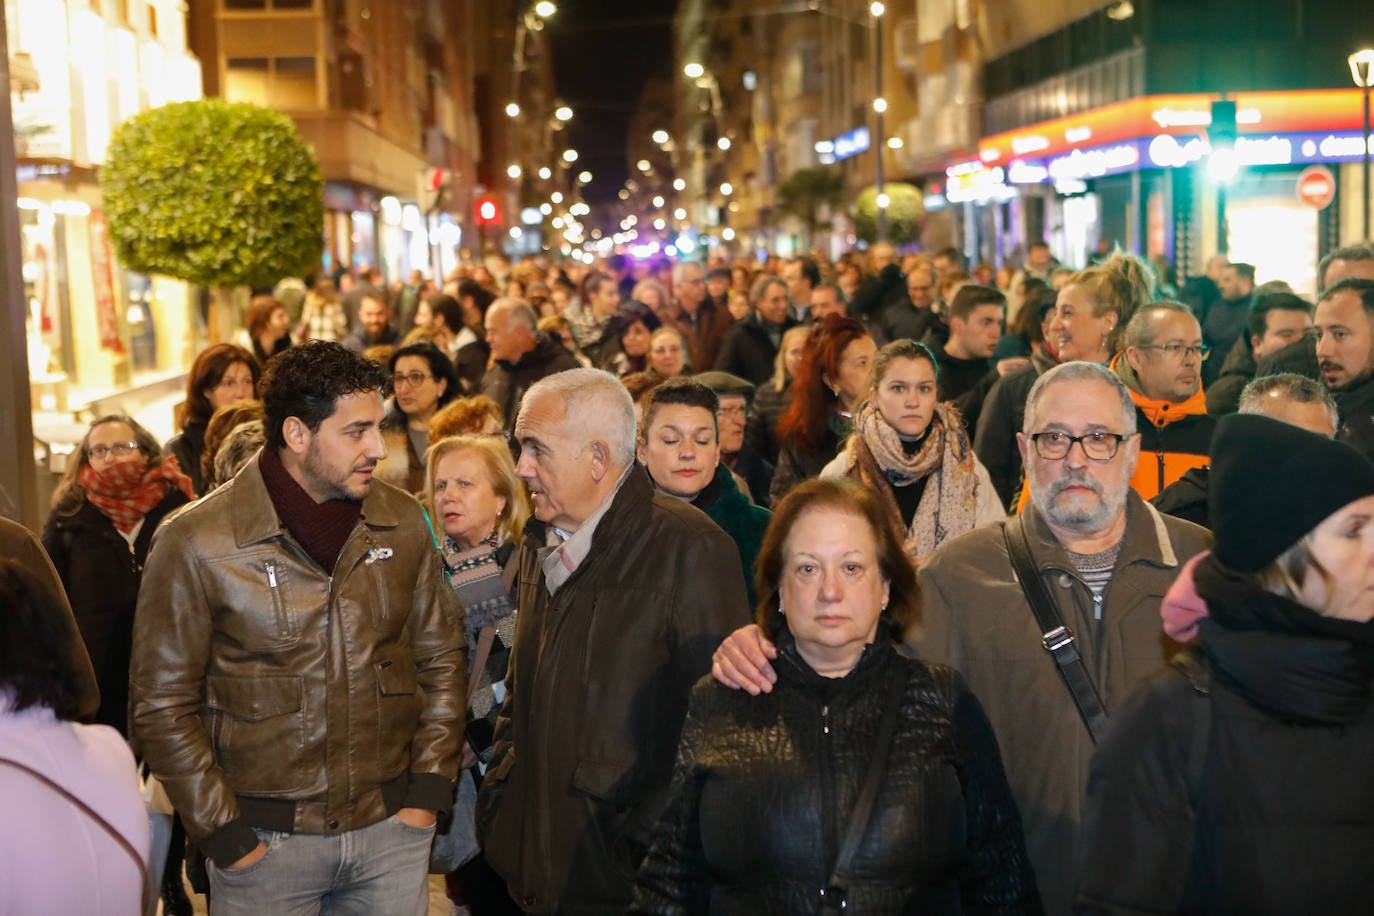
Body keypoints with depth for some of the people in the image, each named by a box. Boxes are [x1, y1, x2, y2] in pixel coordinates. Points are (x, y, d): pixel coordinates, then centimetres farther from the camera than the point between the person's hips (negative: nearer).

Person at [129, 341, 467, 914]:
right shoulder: (195, 544, -11)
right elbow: (162, 705, -7)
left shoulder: (403, 522, 0)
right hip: (264, 841, -3)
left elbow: (440, 657, 9)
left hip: (393, 826, 3)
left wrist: (430, 788, 2)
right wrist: (224, 836, -8)